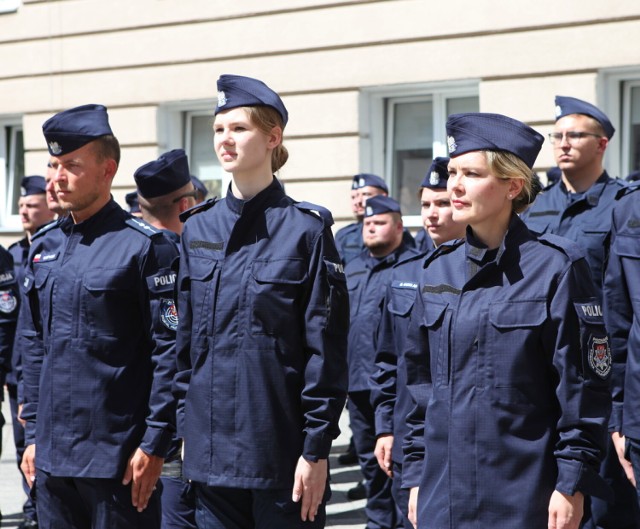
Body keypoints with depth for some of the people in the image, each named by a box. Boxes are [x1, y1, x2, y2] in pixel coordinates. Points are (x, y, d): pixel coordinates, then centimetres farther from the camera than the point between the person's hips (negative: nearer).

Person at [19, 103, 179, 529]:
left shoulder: (146, 246, -9)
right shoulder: (44, 246, 10)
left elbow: (169, 351, -11)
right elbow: (34, 344, 15)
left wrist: (154, 445, -13)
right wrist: (33, 433, 13)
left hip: (117, 458, -6)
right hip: (52, 455, 6)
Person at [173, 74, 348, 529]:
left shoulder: (305, 229, -7)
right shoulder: (198, 228, 8)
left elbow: (327, 349, -8)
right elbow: (185, 336, 13)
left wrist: (316, 449, -11)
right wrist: (185, 425, 9)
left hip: (280, 451, -4)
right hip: (211, 452, 5)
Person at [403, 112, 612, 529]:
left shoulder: (555, 267, -8)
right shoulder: (439, 271, 8)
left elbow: (584, 386, -9)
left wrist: (572, 484, -12)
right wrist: (416, 474, 11)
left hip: (525, 495, -5)